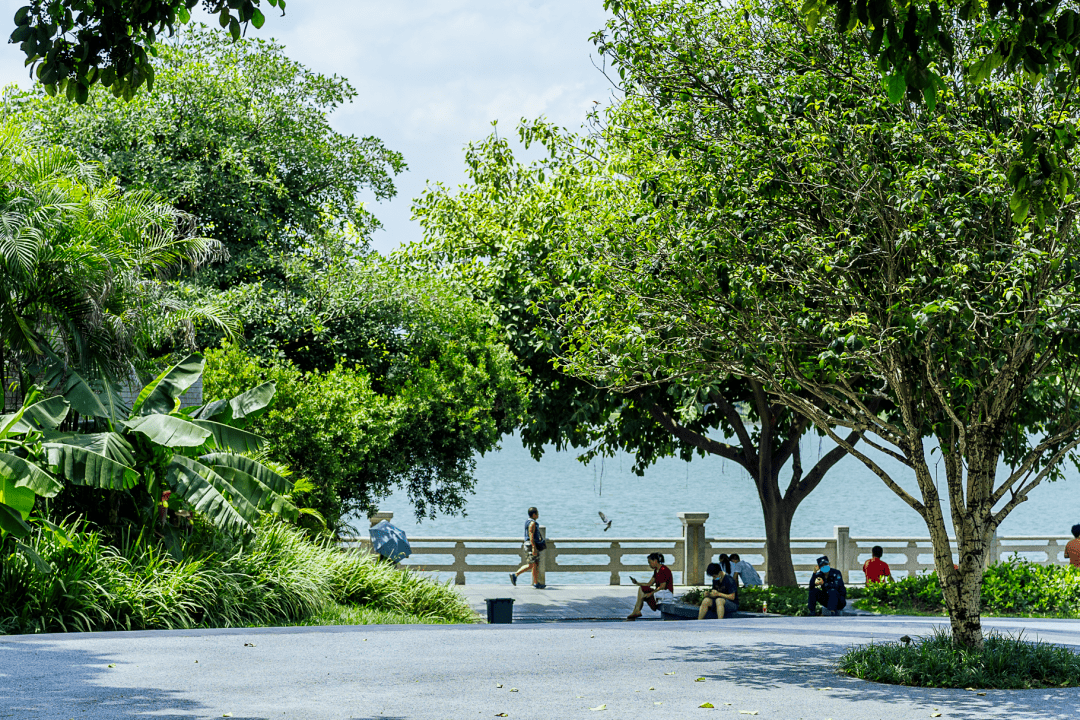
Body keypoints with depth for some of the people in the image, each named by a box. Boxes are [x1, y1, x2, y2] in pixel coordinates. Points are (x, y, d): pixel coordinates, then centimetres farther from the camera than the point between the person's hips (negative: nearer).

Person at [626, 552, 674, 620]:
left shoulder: (663, 570, -15)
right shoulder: (656, 571, 16)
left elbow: (662, 586, -21)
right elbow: (649, 584, 15)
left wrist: (651, 593, -23)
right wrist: (637, 583, 4)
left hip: (666, 594, -10)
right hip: (659, 594, 10)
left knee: (641, 589, -15)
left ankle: (637, 611, -14)